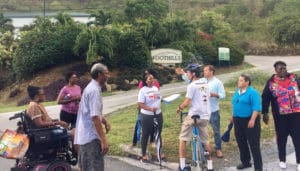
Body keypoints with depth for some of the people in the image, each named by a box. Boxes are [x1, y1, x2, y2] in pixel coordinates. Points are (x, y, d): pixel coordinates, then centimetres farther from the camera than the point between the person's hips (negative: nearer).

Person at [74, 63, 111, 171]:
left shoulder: (91, 88, 14)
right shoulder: (94, 90, -18)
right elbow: (94, 117, -25)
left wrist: (105, 121, 9)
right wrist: (103, 139, -26)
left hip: (85, 135, 11)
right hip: (91, 136, -10)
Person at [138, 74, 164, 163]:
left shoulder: (156, 88, 8)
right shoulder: (143, 90, -12)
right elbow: (140, 104, -18)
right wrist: (150, 109, -28)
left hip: (158, 114, 6)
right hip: (147, 116, -6)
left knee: (158, 134, 13)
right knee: (145, 135, 4)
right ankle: (144, 155, 13)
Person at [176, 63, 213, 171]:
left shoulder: (192, 86, -12)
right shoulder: (205, 85, 10)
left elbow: (187, 103, -16)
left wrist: (180, 107, 3)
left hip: (194, 115, -6)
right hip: (205, 116, 7)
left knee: (182, 139, 7)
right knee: (205, 141, 16)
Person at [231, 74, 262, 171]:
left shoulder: (252, 92, -13)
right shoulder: (237, 92, 12)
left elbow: (256, 107, -19)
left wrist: (252, 120, -25)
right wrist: (233, 117, 20)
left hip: (249, 121, -8)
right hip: (238, 121, 8)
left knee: (254, 144, -4)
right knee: (241, 143, 15)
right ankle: (245, 162, 31)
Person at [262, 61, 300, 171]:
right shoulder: (271, 82, -3)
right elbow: (265, 98, 1)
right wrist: (265, 113, -1)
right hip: (280, 115, -1)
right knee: (281, 138, 11)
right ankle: (282, 160, 27)